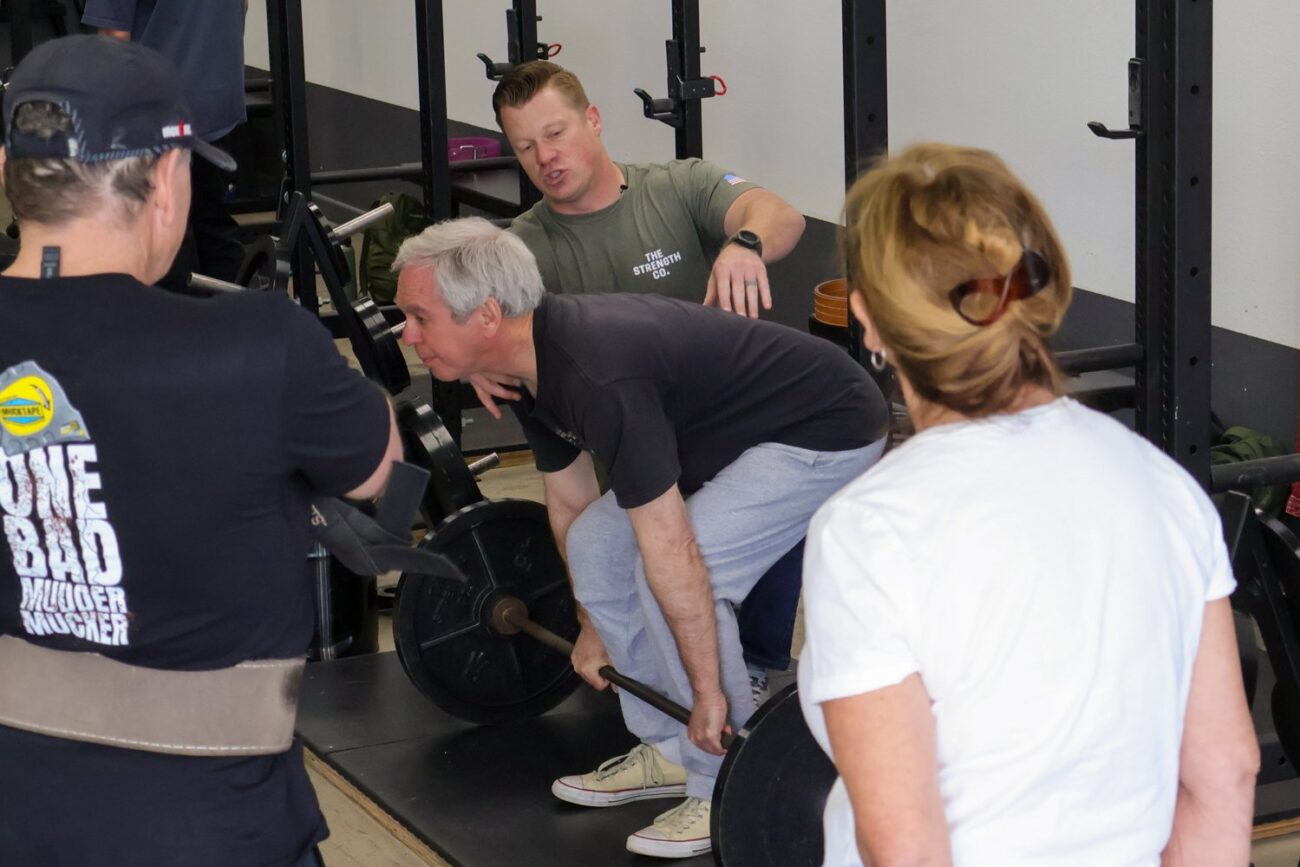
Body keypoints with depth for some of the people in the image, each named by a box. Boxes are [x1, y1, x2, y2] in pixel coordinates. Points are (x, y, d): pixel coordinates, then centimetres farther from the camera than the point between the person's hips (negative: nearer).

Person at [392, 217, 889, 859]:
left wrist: (708, 692, -23)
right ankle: (670, 752, 16)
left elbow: (671, 551, -30)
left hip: (826, 434, -10)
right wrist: (592, 628, 23)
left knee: (679, 576, -21)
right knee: (596, 545, 3)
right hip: (735, 430, 10)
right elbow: (569, 504, 14)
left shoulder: (598, 375, -33)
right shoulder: (538, 362, -3)